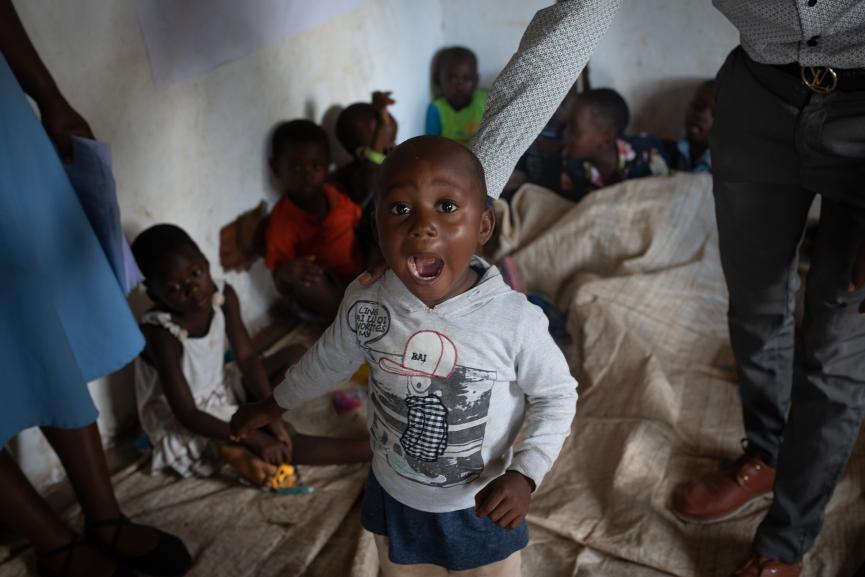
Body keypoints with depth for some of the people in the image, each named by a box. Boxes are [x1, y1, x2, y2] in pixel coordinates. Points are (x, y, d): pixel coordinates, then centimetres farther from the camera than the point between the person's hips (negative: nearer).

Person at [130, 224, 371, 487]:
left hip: (219, 389, 8)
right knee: (270, 444, -27)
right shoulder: (161, 333, -31)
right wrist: (255, 439, -35)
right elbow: (187, 414, -31)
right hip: (182, 424, -8)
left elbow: (247, 358, -10)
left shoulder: (223, 295, -15)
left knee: (296, 354, 0)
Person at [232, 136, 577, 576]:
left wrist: (524, 474, -23)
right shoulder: (365, 308, -21)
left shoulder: (515, 320, -28)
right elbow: (329, 359, 1)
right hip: (396, 499, 2)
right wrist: (272, 405, 15)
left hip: (484, 506, -2)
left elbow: (556, 396, -11)